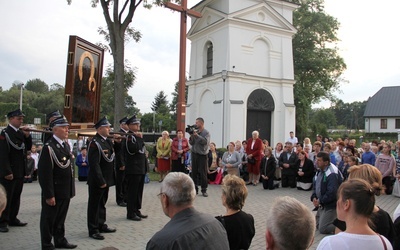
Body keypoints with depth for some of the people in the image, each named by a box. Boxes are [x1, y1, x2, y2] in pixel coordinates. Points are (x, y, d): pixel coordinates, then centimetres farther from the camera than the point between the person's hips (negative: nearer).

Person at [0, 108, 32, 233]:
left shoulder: (21, 132, 11)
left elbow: (28, 147, 16)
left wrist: (27, 136, -1)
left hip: (20, 172, 7)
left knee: (16, 197, 14)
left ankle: (13, 219, 25)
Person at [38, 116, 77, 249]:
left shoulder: (66, 145, 10)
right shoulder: (49, 147, -18)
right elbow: (45, 173, -20)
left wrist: (71, 189, 13)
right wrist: (49, 195, -19)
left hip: (65, 192, 8)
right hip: (54, 192, -8)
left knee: (61, 218, 21)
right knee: (49, 219, 9)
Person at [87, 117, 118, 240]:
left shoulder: (108, 141, 6)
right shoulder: (95, 143, -19)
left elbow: (113, 153, 18)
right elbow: (94, 164, -23)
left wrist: (117, 142, 2)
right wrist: (101, 181, -22)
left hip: (106, 179, 8)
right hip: (97, 181, -8)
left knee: (102, 203, 20)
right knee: (94, 205, 5)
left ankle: (101, 225, 33)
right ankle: (93, 230, 15)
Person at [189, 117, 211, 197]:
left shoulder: (206, 132, -3)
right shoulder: (195, 132, 9)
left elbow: (205, 141, -19)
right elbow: (191, 143, 6)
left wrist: (197, 136, -19)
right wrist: (191, 136, -11)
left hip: (202, 155, -4)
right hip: (194, 154, 4)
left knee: (203, 173, -3)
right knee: (194, 172, 6)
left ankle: (204, 190, 4)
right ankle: (195, 189, 15)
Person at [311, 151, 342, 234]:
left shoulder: (332, 174, -24)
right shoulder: (320, 171, 6)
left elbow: (332, 193, -28)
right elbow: (316, 187, 14)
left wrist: (320, 201, -17)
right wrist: (314, 198, -3)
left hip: (331, 205, -10)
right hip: (322, 204, 10)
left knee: (323, 229, -11)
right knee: (317, 225, 17)